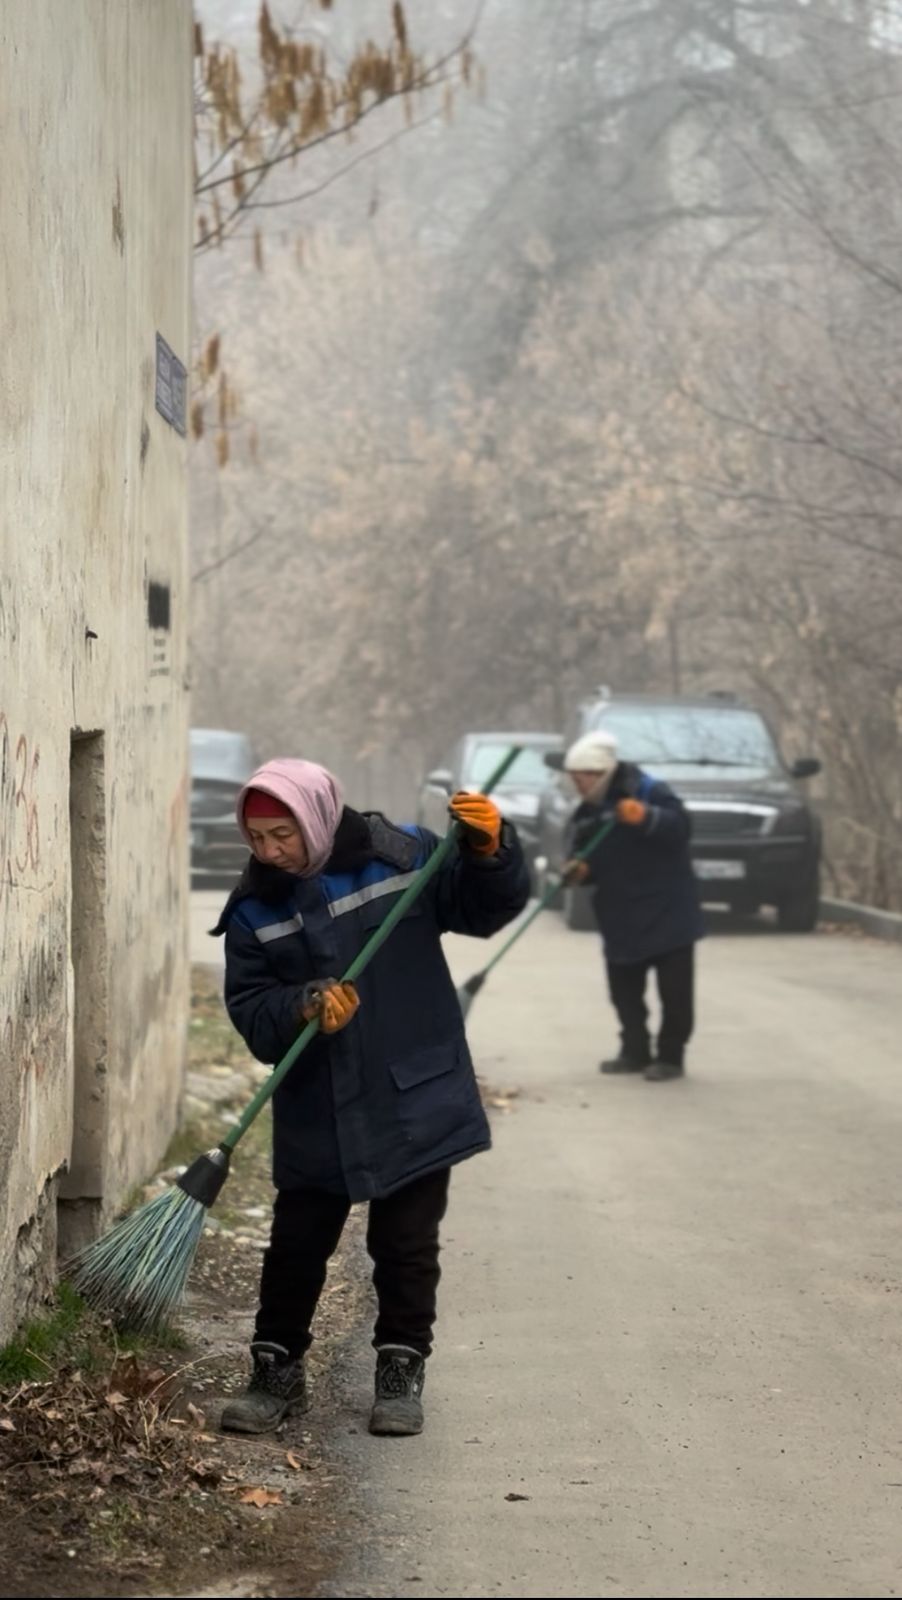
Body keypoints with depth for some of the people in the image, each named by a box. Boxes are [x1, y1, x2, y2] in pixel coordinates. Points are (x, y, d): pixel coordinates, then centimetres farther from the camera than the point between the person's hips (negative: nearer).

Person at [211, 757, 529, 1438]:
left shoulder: (399, 856, -6)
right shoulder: (254, 908, -3)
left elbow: (487, 908, 2)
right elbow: (249, 1008, -6)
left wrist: (489, 851, -17)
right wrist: (303, 1008, -25)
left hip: (415, 1100, -1)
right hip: (315, 1112, 1)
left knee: (406, 1246, 7)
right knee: (296, 1243, 8)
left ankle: (401, 1373, 21)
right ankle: (277, 1372, 23)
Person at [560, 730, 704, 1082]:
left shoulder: (645, 791, -14)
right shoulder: (586, 815, 9)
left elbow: (679, 825, -26)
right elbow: (588, 859, 14)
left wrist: (644, 817, -41)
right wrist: (579, 870, -8)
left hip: (667, 912, -7)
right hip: (621, 919, 7)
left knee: (674, 990, 0)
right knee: (624, 990, 11)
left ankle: (671, 1056, 7)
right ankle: (635, 1052, 22)